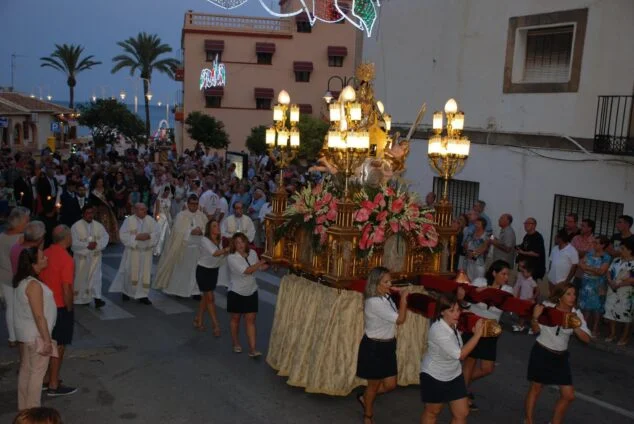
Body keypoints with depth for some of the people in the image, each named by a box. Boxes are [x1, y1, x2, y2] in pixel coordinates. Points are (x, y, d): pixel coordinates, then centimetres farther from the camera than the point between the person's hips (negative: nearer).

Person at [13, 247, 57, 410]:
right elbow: (39, 316, -24)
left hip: (25, 334, 9)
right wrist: (47, 340, -19)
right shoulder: (34, 285, -25)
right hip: (36, 335, -9)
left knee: (25, 370, 18)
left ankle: (24, 408, 31)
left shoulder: (22, 281, 3)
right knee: (37, 372, 3)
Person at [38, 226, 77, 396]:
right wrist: (70, 309, -9)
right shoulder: (66, 259, -22)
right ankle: (54, 386, 11)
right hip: (60, 307, -8)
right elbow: (66, 289, -23)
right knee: (58, 346, 3)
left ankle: (46, 379, 29)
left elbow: (40, 278, 10)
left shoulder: (45, 254, 1)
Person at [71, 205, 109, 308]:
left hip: (95, 256, 2)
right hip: (81, 256, -2)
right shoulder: (76, 226, -7)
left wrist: (97, 244, -19)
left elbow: (105, 237, -2)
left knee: (96, 276, -6)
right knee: (81, 277, 10)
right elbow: (74, 242, -13)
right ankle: (81, 299, 24)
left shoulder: (98, 225, 3)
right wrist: (87, 245, -22)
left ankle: (97, 299, -9)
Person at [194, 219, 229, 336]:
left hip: (214, 270, 7)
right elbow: (214, 253, -36)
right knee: (210, 298, -3)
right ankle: (216, 325, 2)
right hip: (203, 270, -7)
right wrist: (228, 249, -37)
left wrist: (226, 253, -17)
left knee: (206, 296, 15)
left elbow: (221, 257, 1)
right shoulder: (204, 240, -21)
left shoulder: (219, 241, 1)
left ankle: (198, 320, 30)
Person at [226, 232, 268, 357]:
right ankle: (236, 344, 34)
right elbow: (246, 271, -29)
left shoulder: (252, 253, -4)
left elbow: (258, 268, 13)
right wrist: (262, 261, -27)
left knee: (250, 320, 0)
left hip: (251, 292, 3)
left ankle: (252, 349, 1)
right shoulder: (231, 258, -21)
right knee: (236, 318, 14)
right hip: (236, 293, -3)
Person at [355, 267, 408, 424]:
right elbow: (400, 319, -25)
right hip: (374, 347, -8)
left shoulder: (386, 297, 2)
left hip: (387, 346, 8)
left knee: (390, 385, 12)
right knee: (374, 385, 11)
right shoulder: (374, 302, -27)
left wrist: (401, 299, 1)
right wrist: (403, 298, -14)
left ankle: (364, 397, 38)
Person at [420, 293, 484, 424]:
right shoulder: (438, 330, -32)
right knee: (432, 412, 15)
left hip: (454, 375, 7)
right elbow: (460, 354, -30)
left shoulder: (453, 324, -9)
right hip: (434, 376, -7)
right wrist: (477, 334, -29)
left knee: (462, 413, 8)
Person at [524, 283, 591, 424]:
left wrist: (575, 327, -23)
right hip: (541, 353, -3)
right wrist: (535, 317, -25)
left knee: (568, 395, 4)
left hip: (561, 357, 4)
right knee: (536, 388, 10)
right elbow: (536, 330, -6)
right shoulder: (547, 307, -15)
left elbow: (586, 338, -8)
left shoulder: (576, 314, -6)